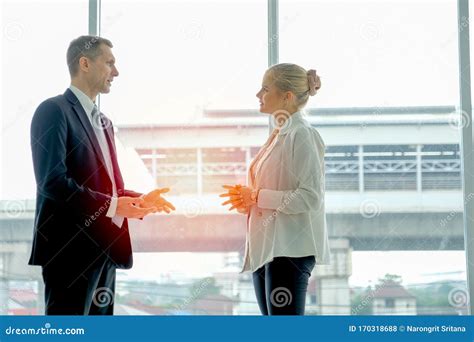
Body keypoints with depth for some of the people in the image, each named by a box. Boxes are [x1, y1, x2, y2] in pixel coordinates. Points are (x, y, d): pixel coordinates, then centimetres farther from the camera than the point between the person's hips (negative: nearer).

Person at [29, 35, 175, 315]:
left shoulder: (103, 122, 20)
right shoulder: (55, 111, -9)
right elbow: (52, 181, -19)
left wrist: (140, 198, 6)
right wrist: (111, 206, -19)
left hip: (104, 247, 9)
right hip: (72, 248, -9)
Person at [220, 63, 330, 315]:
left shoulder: (302, 135, -11)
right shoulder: (278, 135, 16)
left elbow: (310, 198, -18)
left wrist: (257, 196, -15)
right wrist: (246, 198, 4)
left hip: (290, 249, -9)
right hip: (265, 248, 9)